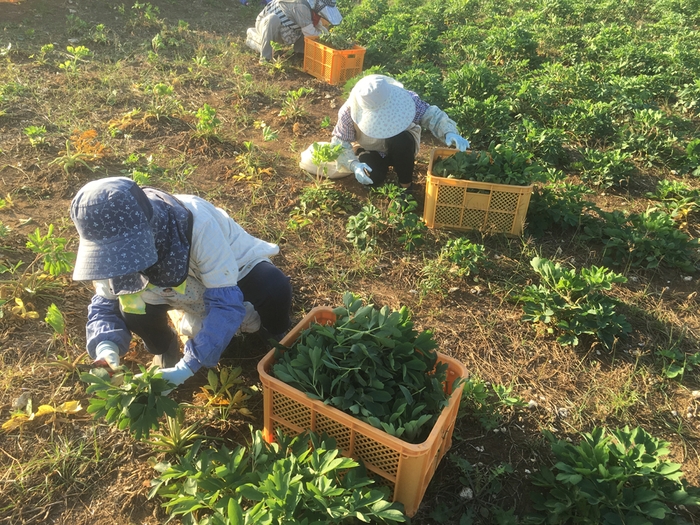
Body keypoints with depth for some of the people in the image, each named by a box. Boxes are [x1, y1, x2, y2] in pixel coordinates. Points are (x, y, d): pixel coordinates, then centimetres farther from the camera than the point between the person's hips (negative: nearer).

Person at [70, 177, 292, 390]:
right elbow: (104, 303, -13)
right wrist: (106, 344, -35)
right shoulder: (116, 246, -26)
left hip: (235, 269, -3)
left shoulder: (197, 224, -41)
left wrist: (189, 365, -46)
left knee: (275, 290, -34)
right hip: (177, 281, 3)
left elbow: (227, 302, -40)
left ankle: (278, 340, 2)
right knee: (130, 306, -26)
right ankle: (166, 350, 9)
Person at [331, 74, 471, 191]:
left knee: (400, 140, -37)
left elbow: (430, 114, -25)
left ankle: (406, 186, -14)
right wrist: (354, 165, -41)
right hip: (372, 152, 0)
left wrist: (449, 132, -45)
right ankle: (384, 166, 9)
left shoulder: (403, 98, -31)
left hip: (400, 148, 0)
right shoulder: (348, 112, -30)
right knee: (371, 177, -31)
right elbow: (339, 143, -22)